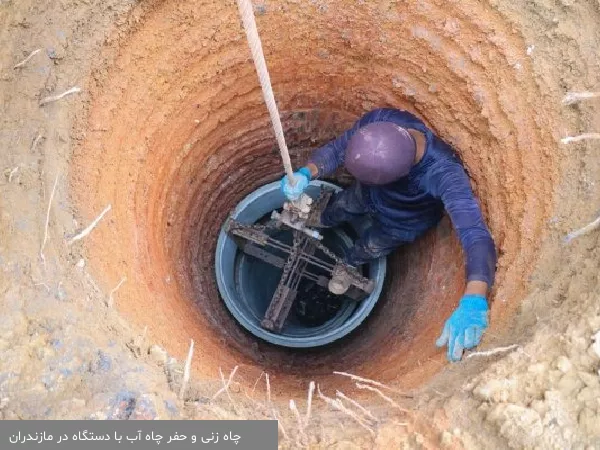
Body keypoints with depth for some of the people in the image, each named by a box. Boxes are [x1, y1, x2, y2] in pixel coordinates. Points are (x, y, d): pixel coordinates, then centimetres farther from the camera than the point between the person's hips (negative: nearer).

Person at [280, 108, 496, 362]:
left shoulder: (444, 173, -50)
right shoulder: (379, 120, -39)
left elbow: (475, 234, -60)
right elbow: (336, 150, -24)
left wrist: (474, 302, -76)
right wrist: (306, 173, -46)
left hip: (401, 223, -2)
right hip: (366, 194, 3)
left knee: (368, 249, 25)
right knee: (337, 209, 30)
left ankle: (347, 266, 62)